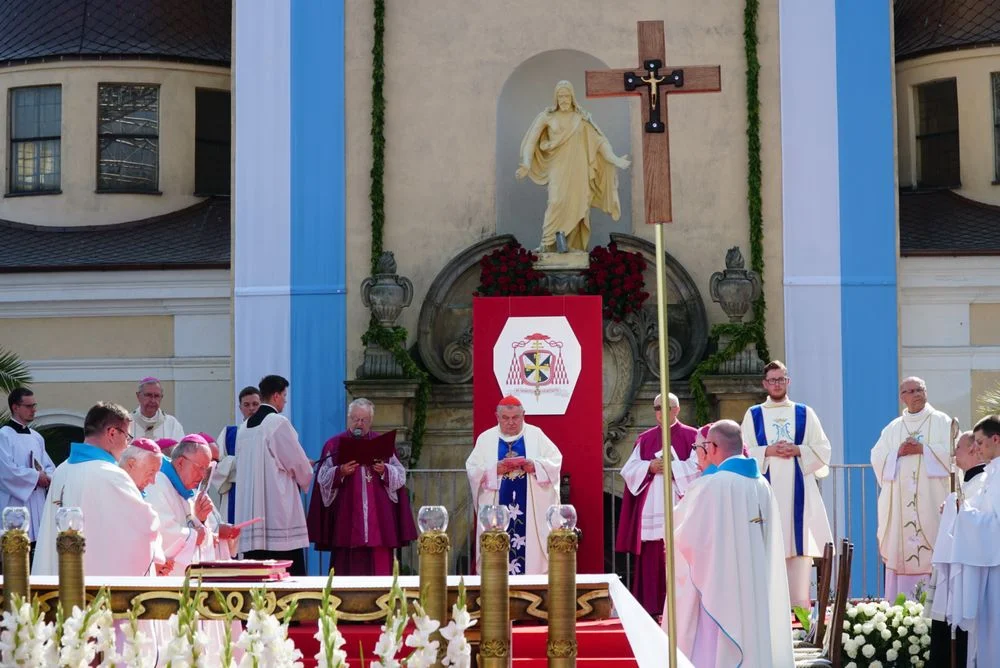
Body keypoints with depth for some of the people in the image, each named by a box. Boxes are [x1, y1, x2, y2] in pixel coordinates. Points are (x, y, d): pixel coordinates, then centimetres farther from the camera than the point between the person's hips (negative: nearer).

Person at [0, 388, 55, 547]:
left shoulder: (36, 437, 16)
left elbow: (49, 468, 17)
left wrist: (46, 477, -6)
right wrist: (36, 476, -10)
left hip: (38, 504, 7)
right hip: (15, 503, -7)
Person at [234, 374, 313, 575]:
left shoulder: (245, 427, 12)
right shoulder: (279, 422, -9)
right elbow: (298, 462, -6)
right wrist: (305, 479, 16)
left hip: (249, 508, 7)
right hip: (279, 505, -7)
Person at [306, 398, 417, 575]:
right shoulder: (334, 445, 7)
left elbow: (400, 476, 7)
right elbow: (323, 479, 1)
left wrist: (384, 471, -12)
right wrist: (340, 472, -17)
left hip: (379, 517, 1)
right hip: (346, 518, -1)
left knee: (379, 566, -4)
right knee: (349, 566, -5)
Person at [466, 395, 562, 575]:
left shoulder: (536, 435, 7)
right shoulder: (486, 438, 8)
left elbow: (555, 461, 2)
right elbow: (472, 469, 2)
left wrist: (534, 466, -16)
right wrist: (495, 469, -15)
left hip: (531, 510, 0)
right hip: (497, 511, 0)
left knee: (531, 549, -5)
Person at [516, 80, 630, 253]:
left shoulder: (582, 118, 9)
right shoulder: (547, 117, 5)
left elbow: (599, 140, 5)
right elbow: (532, 141, 1)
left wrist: (615, 159, -6)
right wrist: (527, 164, -13)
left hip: (578, 168, 2)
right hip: (559, 168, -2)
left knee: (576, 204, -5)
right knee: (558, 201, -20)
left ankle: (573, 244, -1)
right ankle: (547, 242, -14)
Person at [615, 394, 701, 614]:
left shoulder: (691, 437, 5)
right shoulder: (645, 439, 15)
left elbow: (698, 467, -6)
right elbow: (629, 470, 8)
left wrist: (671, 468, -13)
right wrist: (650, 467, -9)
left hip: (679, 508, -3)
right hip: (651, 508, 3)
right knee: (651, 557, -1)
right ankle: (651, 608, 2)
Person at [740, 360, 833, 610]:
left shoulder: (804, 413, 11)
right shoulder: (753, 415, 10)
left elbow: (823, 448, 7)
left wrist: (798, 451, -9)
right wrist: (768, 452, -12)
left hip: (798, 488, 1)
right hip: (767, 489, 0)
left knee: (799, 540, -5)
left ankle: (799, 605, -3)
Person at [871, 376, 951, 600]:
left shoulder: (942, 422, 7)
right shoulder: (893, 428, 17)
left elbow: (952, 451, -5)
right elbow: (877, 458, 9)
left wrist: (923, 449, -11)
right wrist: (898, 453, -7)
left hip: (932, 500, -3)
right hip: (900, 503, 3)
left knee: (934, 549, -8)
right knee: (901, 548, -1)